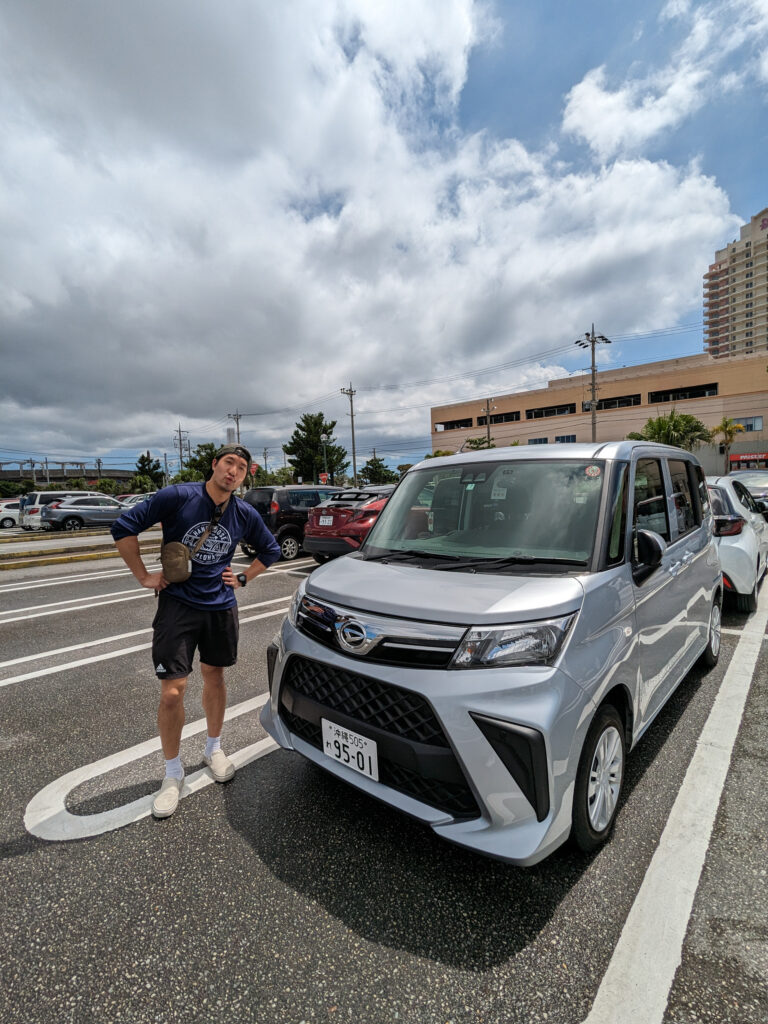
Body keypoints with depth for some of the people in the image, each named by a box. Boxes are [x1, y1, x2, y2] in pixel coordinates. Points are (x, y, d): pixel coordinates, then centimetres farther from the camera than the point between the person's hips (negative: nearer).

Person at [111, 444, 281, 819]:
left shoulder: (245, 515, -2)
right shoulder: (178, 497, -14)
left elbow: (270, 551, 14)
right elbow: (124, 527, -11)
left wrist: (242, 578, 4)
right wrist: (144, 576, -10)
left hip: (221, 607, 3)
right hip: (177, 604, -3)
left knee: (214, 678, 17)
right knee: (172, 692, -2)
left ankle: (214, 748, 40)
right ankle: (173, 773, 20)